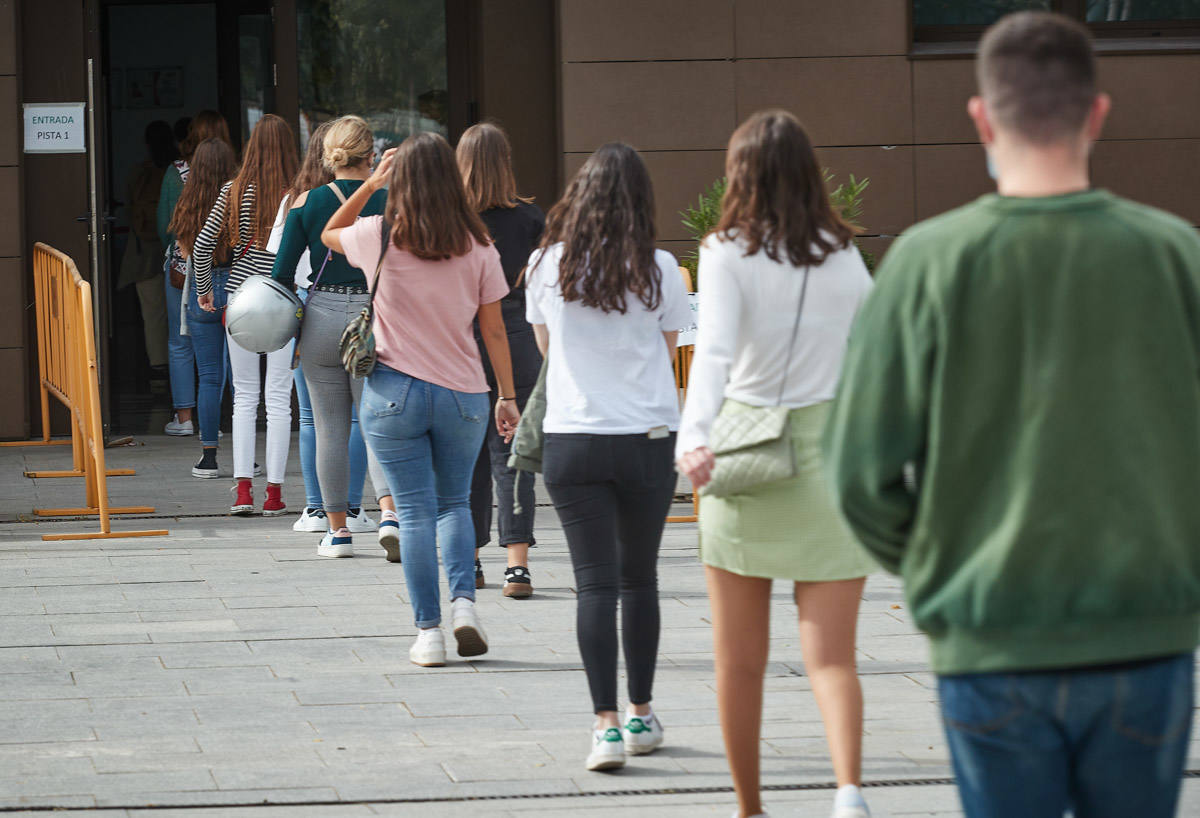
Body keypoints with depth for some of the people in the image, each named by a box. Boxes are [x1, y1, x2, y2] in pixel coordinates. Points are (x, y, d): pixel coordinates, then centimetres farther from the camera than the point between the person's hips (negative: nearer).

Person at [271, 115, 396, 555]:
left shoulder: (306, 201, -2)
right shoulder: (389, 201, -2)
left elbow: (282, 271, -2)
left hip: (322, 317, 0)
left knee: (330, 428, 7)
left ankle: (337, 529, 10)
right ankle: (390, 511, -16)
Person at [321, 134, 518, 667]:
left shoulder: (380, 237, -7)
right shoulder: (477, 246, -3)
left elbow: (330, 234, 16)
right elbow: (494, 329, 2)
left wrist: (371, 184, 13)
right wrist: (507, 397, 9)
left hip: (394, 392, -2)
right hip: (463, 393, 2)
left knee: (416, 511, 2)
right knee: (455, 504, 17)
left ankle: (428, 630, 0)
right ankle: (463, 600, -3)